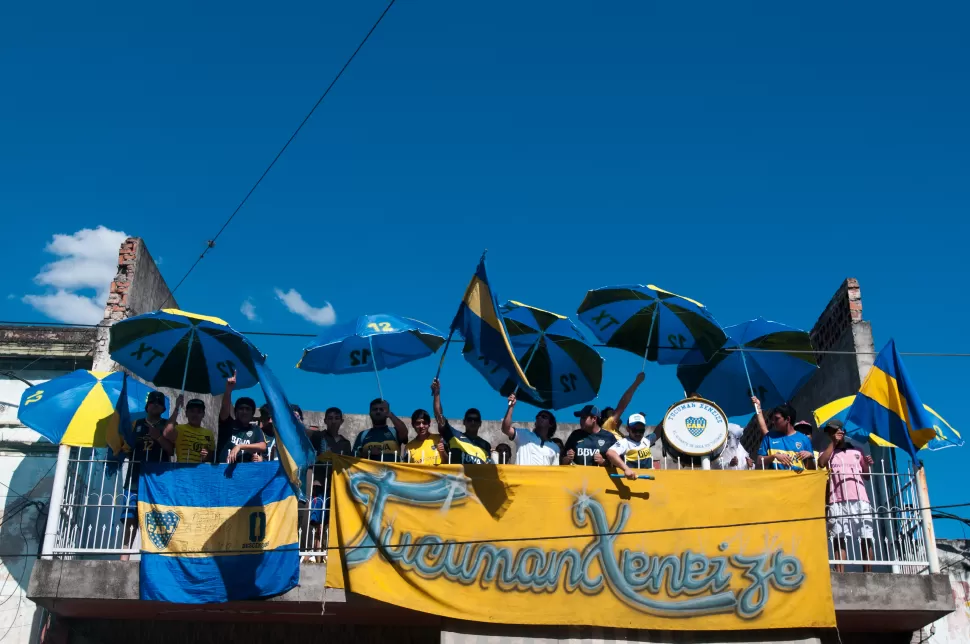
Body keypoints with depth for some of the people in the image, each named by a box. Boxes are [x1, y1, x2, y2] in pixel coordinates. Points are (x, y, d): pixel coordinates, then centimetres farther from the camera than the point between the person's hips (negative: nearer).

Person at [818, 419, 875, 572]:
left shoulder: (857, 451, 21)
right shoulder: (827, 452, 17)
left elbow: (867, 476, 24)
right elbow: (821, 463, -7)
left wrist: (867, 465, 2)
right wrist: (833, 442, 0)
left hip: (860, 500, 2)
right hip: (838, 502, -2)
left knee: (866, 539, -3)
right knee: (839, 539, -10)